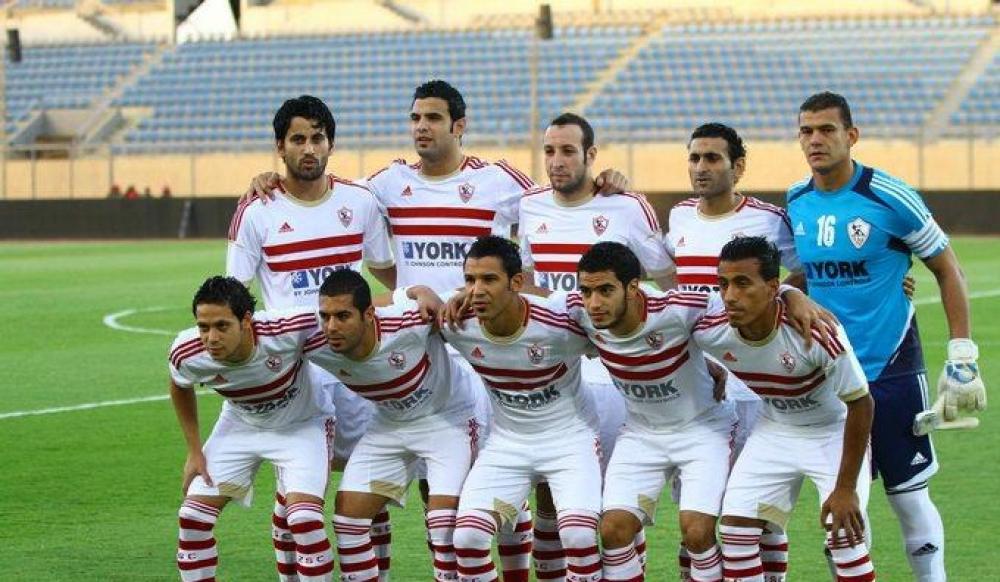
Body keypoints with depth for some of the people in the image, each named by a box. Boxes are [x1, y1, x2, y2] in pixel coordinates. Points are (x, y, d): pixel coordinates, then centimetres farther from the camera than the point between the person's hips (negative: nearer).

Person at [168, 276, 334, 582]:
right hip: (240, 426, 3)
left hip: (300, 425, -3)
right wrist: (194, 451, 2)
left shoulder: (287, 331, -37)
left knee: (304, 519, -22)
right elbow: (180, 387, 0)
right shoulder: (187, 355, -26)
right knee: (192, 516, -4)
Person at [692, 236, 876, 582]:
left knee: (845, 539, -14)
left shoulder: (815, 332, -35)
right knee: (735, 527, -5)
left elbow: (861, 404, -24)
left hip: (834, 432, -4)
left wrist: (846, 488, -22)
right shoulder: (709, 330, -23)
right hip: (773, 432, 4)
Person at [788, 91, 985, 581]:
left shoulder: (890, 198, -12)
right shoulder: (794, 204, 3)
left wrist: (962, 355, -9)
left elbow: (947, 269, -4)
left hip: (892, 372, -4)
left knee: (909, 499, 2)